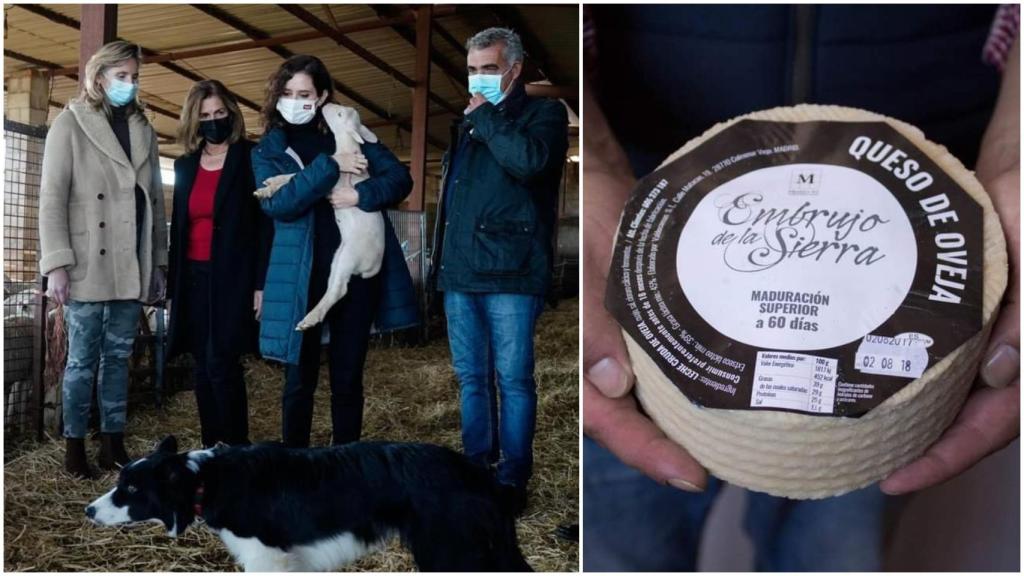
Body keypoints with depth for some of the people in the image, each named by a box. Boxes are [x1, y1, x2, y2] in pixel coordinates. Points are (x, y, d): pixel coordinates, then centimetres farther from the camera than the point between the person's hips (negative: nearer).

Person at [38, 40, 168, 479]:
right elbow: (51, 198, -5)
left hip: (132, 268, 4)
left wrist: (158, 262, 11)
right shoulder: (70, 123, 1)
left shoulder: (144, 130, 14)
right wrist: (57, 265, -13)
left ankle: (113, 444, 19)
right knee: (83, 360, 4)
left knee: (119, 356, 10)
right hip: (89, 267, -4)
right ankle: (75, 445, 17)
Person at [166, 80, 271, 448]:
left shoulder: (250, 159, -2)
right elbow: (178, 228, 16)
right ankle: (211, 447, 18)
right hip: (194, 277, 6)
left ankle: (236, 447, 1)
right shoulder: (185, 165, 14)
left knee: (221, 363, -11)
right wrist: (172, 286, 12)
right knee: (202, 367, 8)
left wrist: (261, 284, -14)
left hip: (232, 277, -5)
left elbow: (265, 224, -7)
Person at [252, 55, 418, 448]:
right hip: (301, 277, 0)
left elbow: (400, 177, 1)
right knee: (300, 379, 5)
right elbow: (276, 203, -12)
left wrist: (361, 195, -16)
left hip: (355, 270, 1)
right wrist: (329, 166, -17)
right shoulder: (267, 150, 7)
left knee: (348, 378, 8)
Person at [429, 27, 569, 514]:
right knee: (470, 378, 12)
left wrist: (484, 116, -8)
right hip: (461, 271, 7)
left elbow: (531, 159, -22)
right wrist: (440, 259, 18)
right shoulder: (467, 122, 21)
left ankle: (513, 478, 11)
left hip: (509, 272, -6)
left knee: (514, 379, -1)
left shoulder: (543, 113, 2)